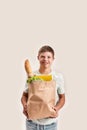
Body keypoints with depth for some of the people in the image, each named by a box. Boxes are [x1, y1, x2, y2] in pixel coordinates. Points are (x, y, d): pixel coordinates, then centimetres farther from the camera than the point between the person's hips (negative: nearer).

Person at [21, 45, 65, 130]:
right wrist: (25, 106, -12)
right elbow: (24, 95, 6)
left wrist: (57, 108, -14)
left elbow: (62, 98, 4)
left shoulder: (58, 77, -5)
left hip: (50, 122, 0)